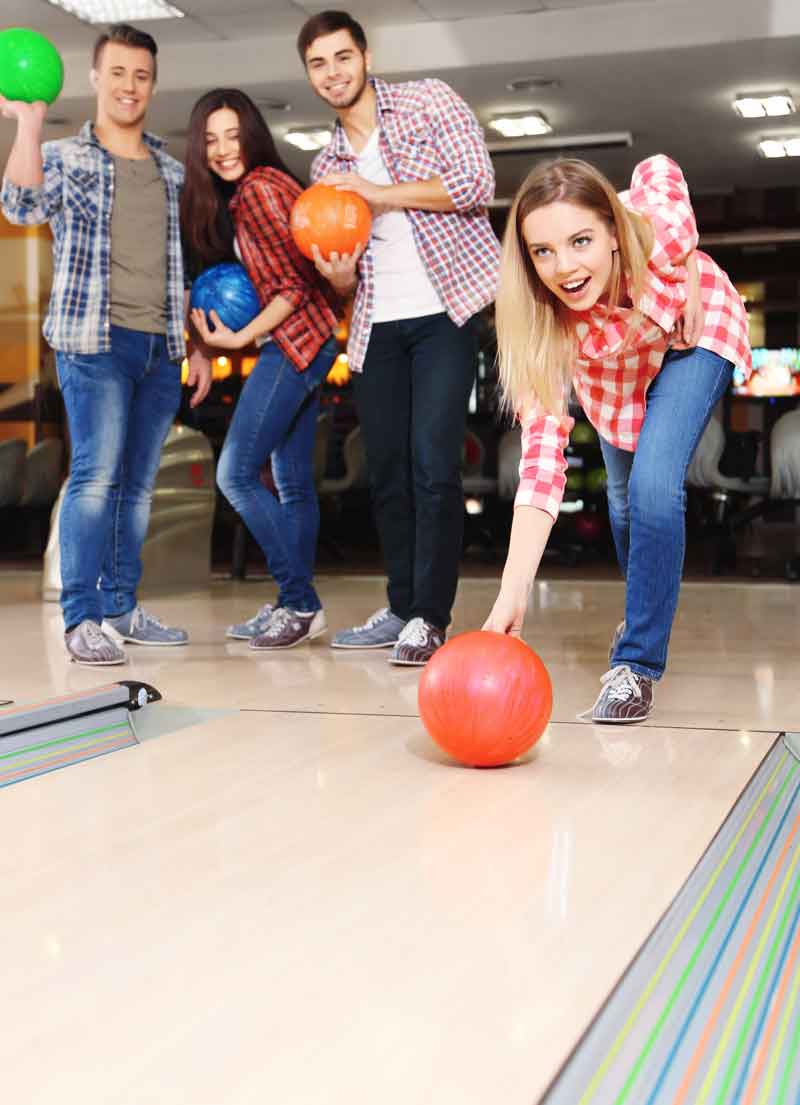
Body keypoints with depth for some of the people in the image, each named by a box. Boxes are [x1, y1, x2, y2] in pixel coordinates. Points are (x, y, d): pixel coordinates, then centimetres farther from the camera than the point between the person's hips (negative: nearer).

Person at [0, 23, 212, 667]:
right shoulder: (64, 158, 6)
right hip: (96, 343, -5)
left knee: (138, 484, 7)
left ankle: (122, 608, 14)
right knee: (97, 476, -14)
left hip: (162, 349, 5)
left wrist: (198, 348, 15)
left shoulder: (173, 173, 18)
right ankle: (82, 619, -11)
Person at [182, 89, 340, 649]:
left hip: (294, 343, -10)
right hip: (300, 346, 10)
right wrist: (216, 315, 7)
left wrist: (240, 338, -12)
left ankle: (301, 604, -6)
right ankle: (296, 605, 17)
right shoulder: (234, 195, 16)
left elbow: (296, 286, -17)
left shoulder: (258, 188, -13)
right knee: (293, 483, 11)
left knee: (236, 474, -10)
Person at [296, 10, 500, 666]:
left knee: (432, 465, -12)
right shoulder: (328, 167, 17)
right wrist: (336, 273, -5)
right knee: (388, 472, 6)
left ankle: (429, 617, -6)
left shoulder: (430, 103, 3)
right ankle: (401, 610, 17)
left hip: (444, 310, -5)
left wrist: (377, 191, -12)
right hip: (377, 327, 6)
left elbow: (476, 183, -11)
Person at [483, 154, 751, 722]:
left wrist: (689, 276, -19)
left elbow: (659, 168, -17)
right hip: (615, 366, 2)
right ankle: (646, 608, 48)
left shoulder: (658, 227, -41)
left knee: (654, 486, -22)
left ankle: (638, 663, -10)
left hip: (694, 337, -2)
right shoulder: (544, 325, -36)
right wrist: (513, 591, -48)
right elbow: (542, 455, -40)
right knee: (624, 495, 16)